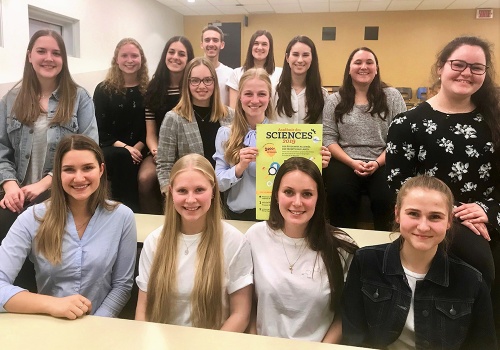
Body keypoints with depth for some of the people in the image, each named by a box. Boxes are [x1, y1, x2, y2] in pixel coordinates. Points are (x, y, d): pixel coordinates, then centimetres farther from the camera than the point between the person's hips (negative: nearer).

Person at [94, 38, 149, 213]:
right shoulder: (103, 89, 6)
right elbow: (100, 129, 1)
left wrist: (137, 148, -14)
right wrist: (124, 147, -15)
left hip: (139, 151, 0)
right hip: (110, 149, 0)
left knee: (125, 160, -33)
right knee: (122, 157, -34)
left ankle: (131, 211, -17)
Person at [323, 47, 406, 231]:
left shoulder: (392, 96, 8)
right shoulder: (334, 100, 9)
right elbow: (328, 138, 2)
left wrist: (378, 163, -13)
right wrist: (352, 163, -11)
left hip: (383, 164, 0)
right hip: (345, 163, 0)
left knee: (386, 198, -28)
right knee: (339, 194, -30)